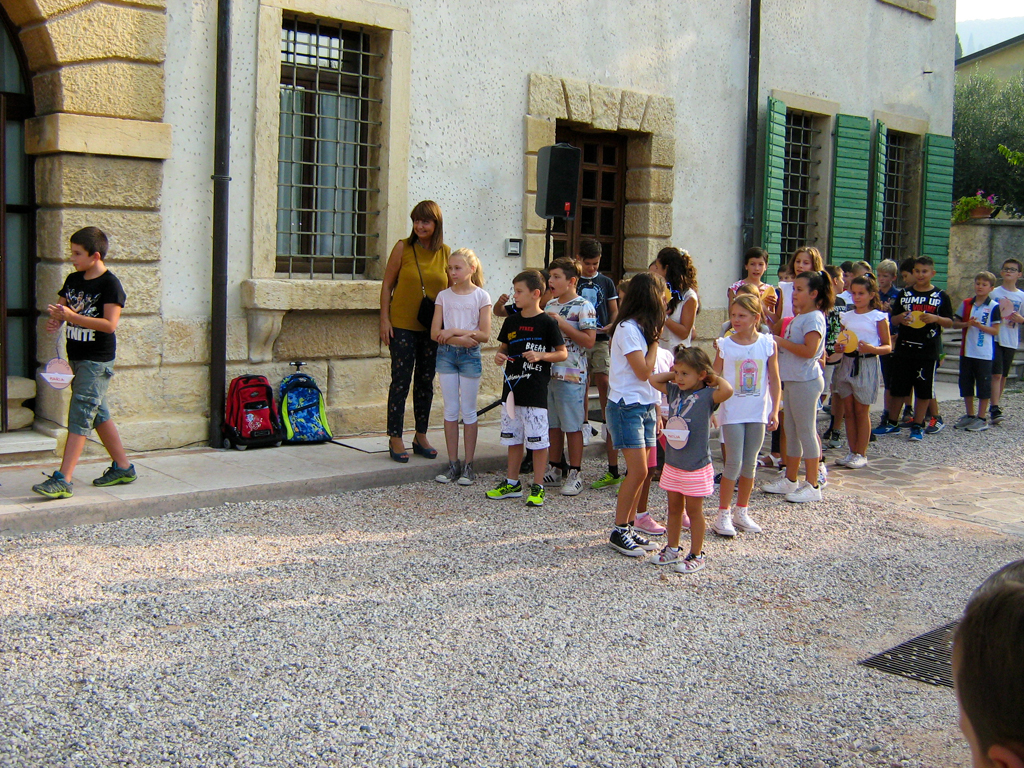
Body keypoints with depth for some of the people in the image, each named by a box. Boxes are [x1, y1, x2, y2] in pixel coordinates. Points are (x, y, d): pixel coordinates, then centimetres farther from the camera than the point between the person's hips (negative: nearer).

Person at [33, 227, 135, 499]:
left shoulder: (110, 284, -14)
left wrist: (72, 316, -27)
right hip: (75, 356, 8)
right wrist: (55, 321, -5)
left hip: (97, 361, -8)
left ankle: (63, 480, -13)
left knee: (80, 415, -11)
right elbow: (62, 308, 19)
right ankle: (123, 467, 26)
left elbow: (110, 324, -21)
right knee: (98, 414, 14)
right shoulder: (73, 280, 9)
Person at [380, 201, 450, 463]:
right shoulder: (403, 248, -3)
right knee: (401, 380, -3)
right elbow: (387, 285, 0)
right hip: (403, 325, -3)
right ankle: (395, 438, 5)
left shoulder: (446, 253, 3)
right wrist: (385, 319, -7)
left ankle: (421, 436, 22)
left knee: (426, 382, 11)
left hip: (432, 328, 3)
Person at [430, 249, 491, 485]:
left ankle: (468, 465, 10)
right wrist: (460, 339, -16)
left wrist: (454, 331, -15)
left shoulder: (481, 296, -3)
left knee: (468, 411, 2)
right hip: (446, 354, 2)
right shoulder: (444, 296, 4)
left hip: (470, 355, -2)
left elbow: (484, 334, -8)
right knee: (450, 410, 5)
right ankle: (452, 464, 12)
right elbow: (435, 333, -2)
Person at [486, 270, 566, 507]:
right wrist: (499, 355, -2)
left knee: (538, 441, -1)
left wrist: (540, 356, -20)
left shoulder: (547, 322, -7)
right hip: (512, 389, 6)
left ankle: (537, 487, 9)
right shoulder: (511, 321, 9)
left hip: (535, 393, -6)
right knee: (513, 438, 15)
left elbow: (562, 353, -5)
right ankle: (512, 483, 26)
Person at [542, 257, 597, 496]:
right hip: (548, 371, 7)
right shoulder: (550, 306, 14)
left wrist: (562, 324, -19)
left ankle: (575, 473, 7)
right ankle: (555, 468, 24)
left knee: (572, 426, -1)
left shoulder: (583, 307, -8)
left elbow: (589, 340, -16)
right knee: (552, 424, 13)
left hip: (571, 375, -7)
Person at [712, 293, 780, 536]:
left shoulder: (768, 344, -1)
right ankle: (723, 514, 6)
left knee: (750, 463, 10)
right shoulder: (725, 345, -4)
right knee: (734, 463, -5)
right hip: (732, 412, -2)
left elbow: (775, 380, 4)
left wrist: (775, 411, -1)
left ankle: (741, 511, 24)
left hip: (758, 413, 2)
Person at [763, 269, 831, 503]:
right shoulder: (799, 317, 15)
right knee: (791, 431, 14)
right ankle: (790, 480, 24)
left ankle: (812, 485, 2)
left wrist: (781, 341, -18)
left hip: (805, 380, -10)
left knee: (805, 431, -4)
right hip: (791, 379, 10)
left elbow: (809, 350, -25)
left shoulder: (814, 318, -14)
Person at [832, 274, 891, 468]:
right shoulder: (847, 316, 11)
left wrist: (872, 348, -22)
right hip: (847, 363, 5)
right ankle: (852, 452, 15)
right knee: (848, 410, 7)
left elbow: (888, 346, -3)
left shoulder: (878, 317, -3)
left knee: (861, 411, 0)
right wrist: (838, 347, -3)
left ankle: (861, 454, 8)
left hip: (867, 364, -5)